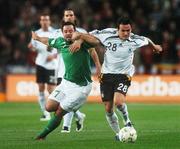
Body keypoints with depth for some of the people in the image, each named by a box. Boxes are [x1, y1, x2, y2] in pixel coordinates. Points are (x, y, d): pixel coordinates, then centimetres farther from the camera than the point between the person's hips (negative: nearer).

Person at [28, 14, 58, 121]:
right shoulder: (37, 33, 6)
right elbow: (34, 48, 14)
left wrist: (53, 56, -17)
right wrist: (31, 47, -10)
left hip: (51, 65, -4)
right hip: (40, 63, 4)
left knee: (51, 89, -7)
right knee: (41, 88, 0)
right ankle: (45, 113, 7)